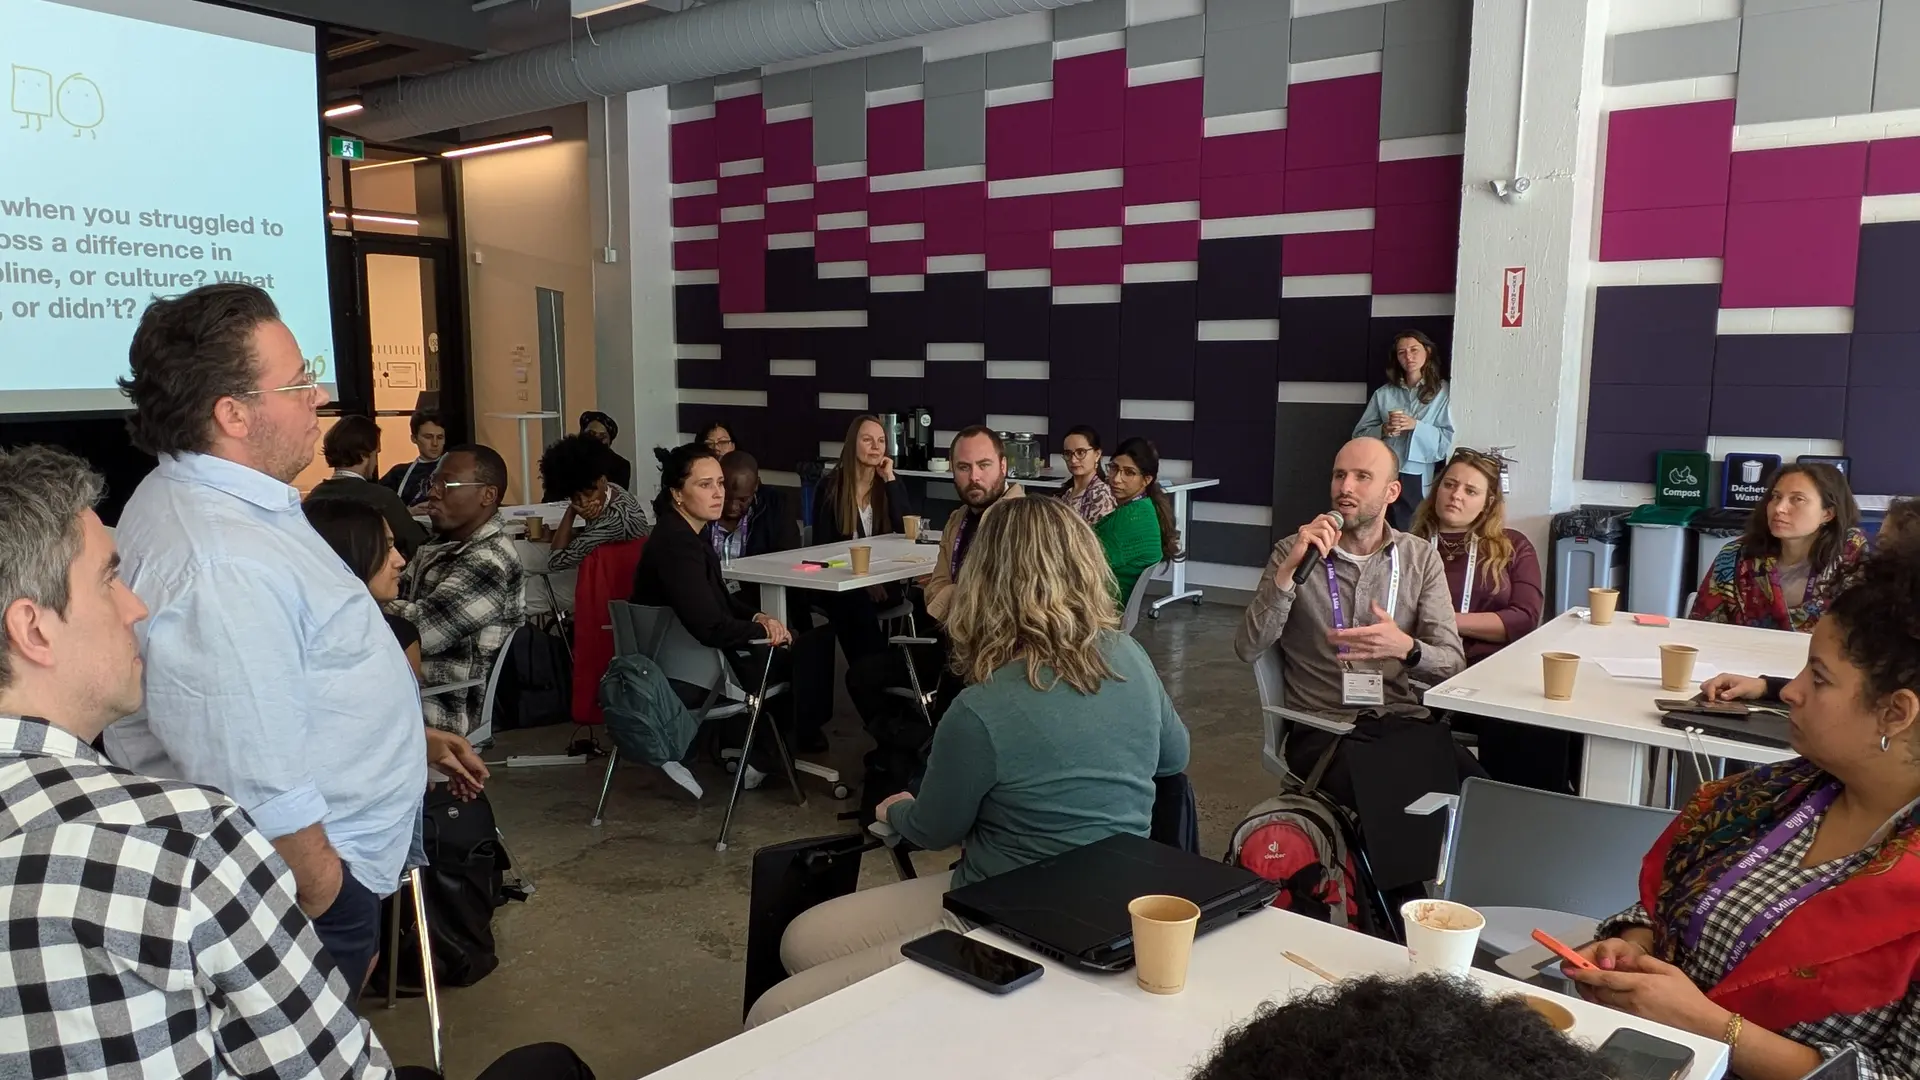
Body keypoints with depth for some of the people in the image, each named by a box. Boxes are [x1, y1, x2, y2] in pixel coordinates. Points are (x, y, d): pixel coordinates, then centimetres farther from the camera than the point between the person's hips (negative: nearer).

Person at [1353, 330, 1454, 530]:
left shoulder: (1443, 392, 1)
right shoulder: (1384, 393, 8)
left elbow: (1448, 441, -5)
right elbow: (1359, 435, 8)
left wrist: (1416, 426, -16)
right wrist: (1383, 431, -9)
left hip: (1419, 480, -2)